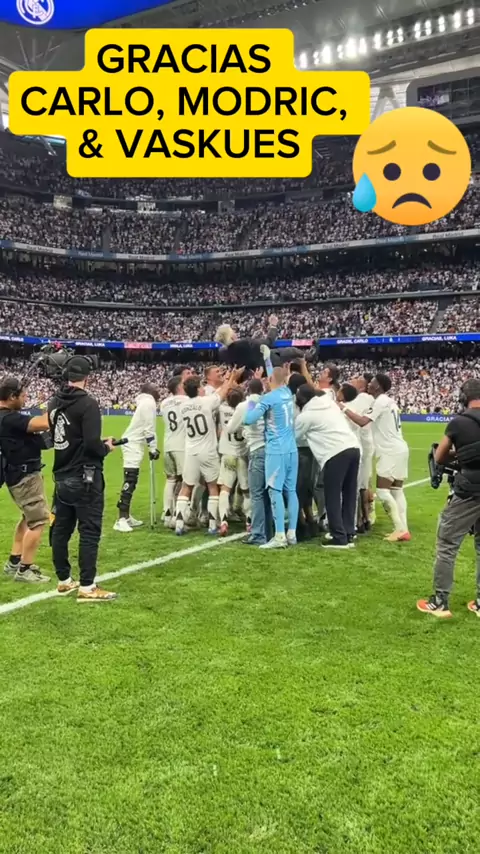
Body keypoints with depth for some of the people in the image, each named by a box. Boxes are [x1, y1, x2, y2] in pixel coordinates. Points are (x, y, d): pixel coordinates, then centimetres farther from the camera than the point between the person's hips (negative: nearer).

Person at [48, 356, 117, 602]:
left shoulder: (54, 402, 7)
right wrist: (106, 448, -4)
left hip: (61, 477, 8)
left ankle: (64, 581, 25)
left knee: (61, 529, 13)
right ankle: (87, 588, 3)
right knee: (89, 531, -1)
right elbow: (92, 444, -25)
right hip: (85, 478, -8)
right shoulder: (87, 403, -17)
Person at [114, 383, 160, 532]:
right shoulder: (149, 403, -12)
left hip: (133, 444, 10)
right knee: (129, 482, -12)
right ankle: (121, 520, -14)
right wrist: (153, 448, -10)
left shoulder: (144, 402, 16)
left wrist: (151, 448, 15)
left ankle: (126, 517, 18)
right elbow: (149, 429, -15)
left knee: (131, 482, 12)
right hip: (133, 445, -10)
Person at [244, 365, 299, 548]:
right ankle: (292, 534, 11)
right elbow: (279, 379, 30)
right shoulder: (287, 393, 9)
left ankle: (280, 536, -8)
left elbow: (248, 420, -14)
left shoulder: (268, 398, -10)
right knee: (291, 491, 8)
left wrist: (251, 405, 5)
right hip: (292, 449, 7)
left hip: (276, 450, -7)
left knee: (275, 491, -5)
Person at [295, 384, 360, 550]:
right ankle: (349, 535, 17)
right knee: (349, 495, 12)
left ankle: (339, 538, 1)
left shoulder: (306, 415, 4)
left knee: (332, 497, 1)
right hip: (353, 447, 8)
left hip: (336, 453, -7)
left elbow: (294, 437, 15)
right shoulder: (330, 403, 22)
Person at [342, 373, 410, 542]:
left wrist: (344, 408, -13)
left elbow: (362, 422, -21)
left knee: (383, 490, -7)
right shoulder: (389, 401, 17)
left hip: (391, 452, -9)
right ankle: (402, 529, 7)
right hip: (399, 449, 9)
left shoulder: (381, 401, -12)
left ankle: (401, 530, -8)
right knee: (397, 490, 10)